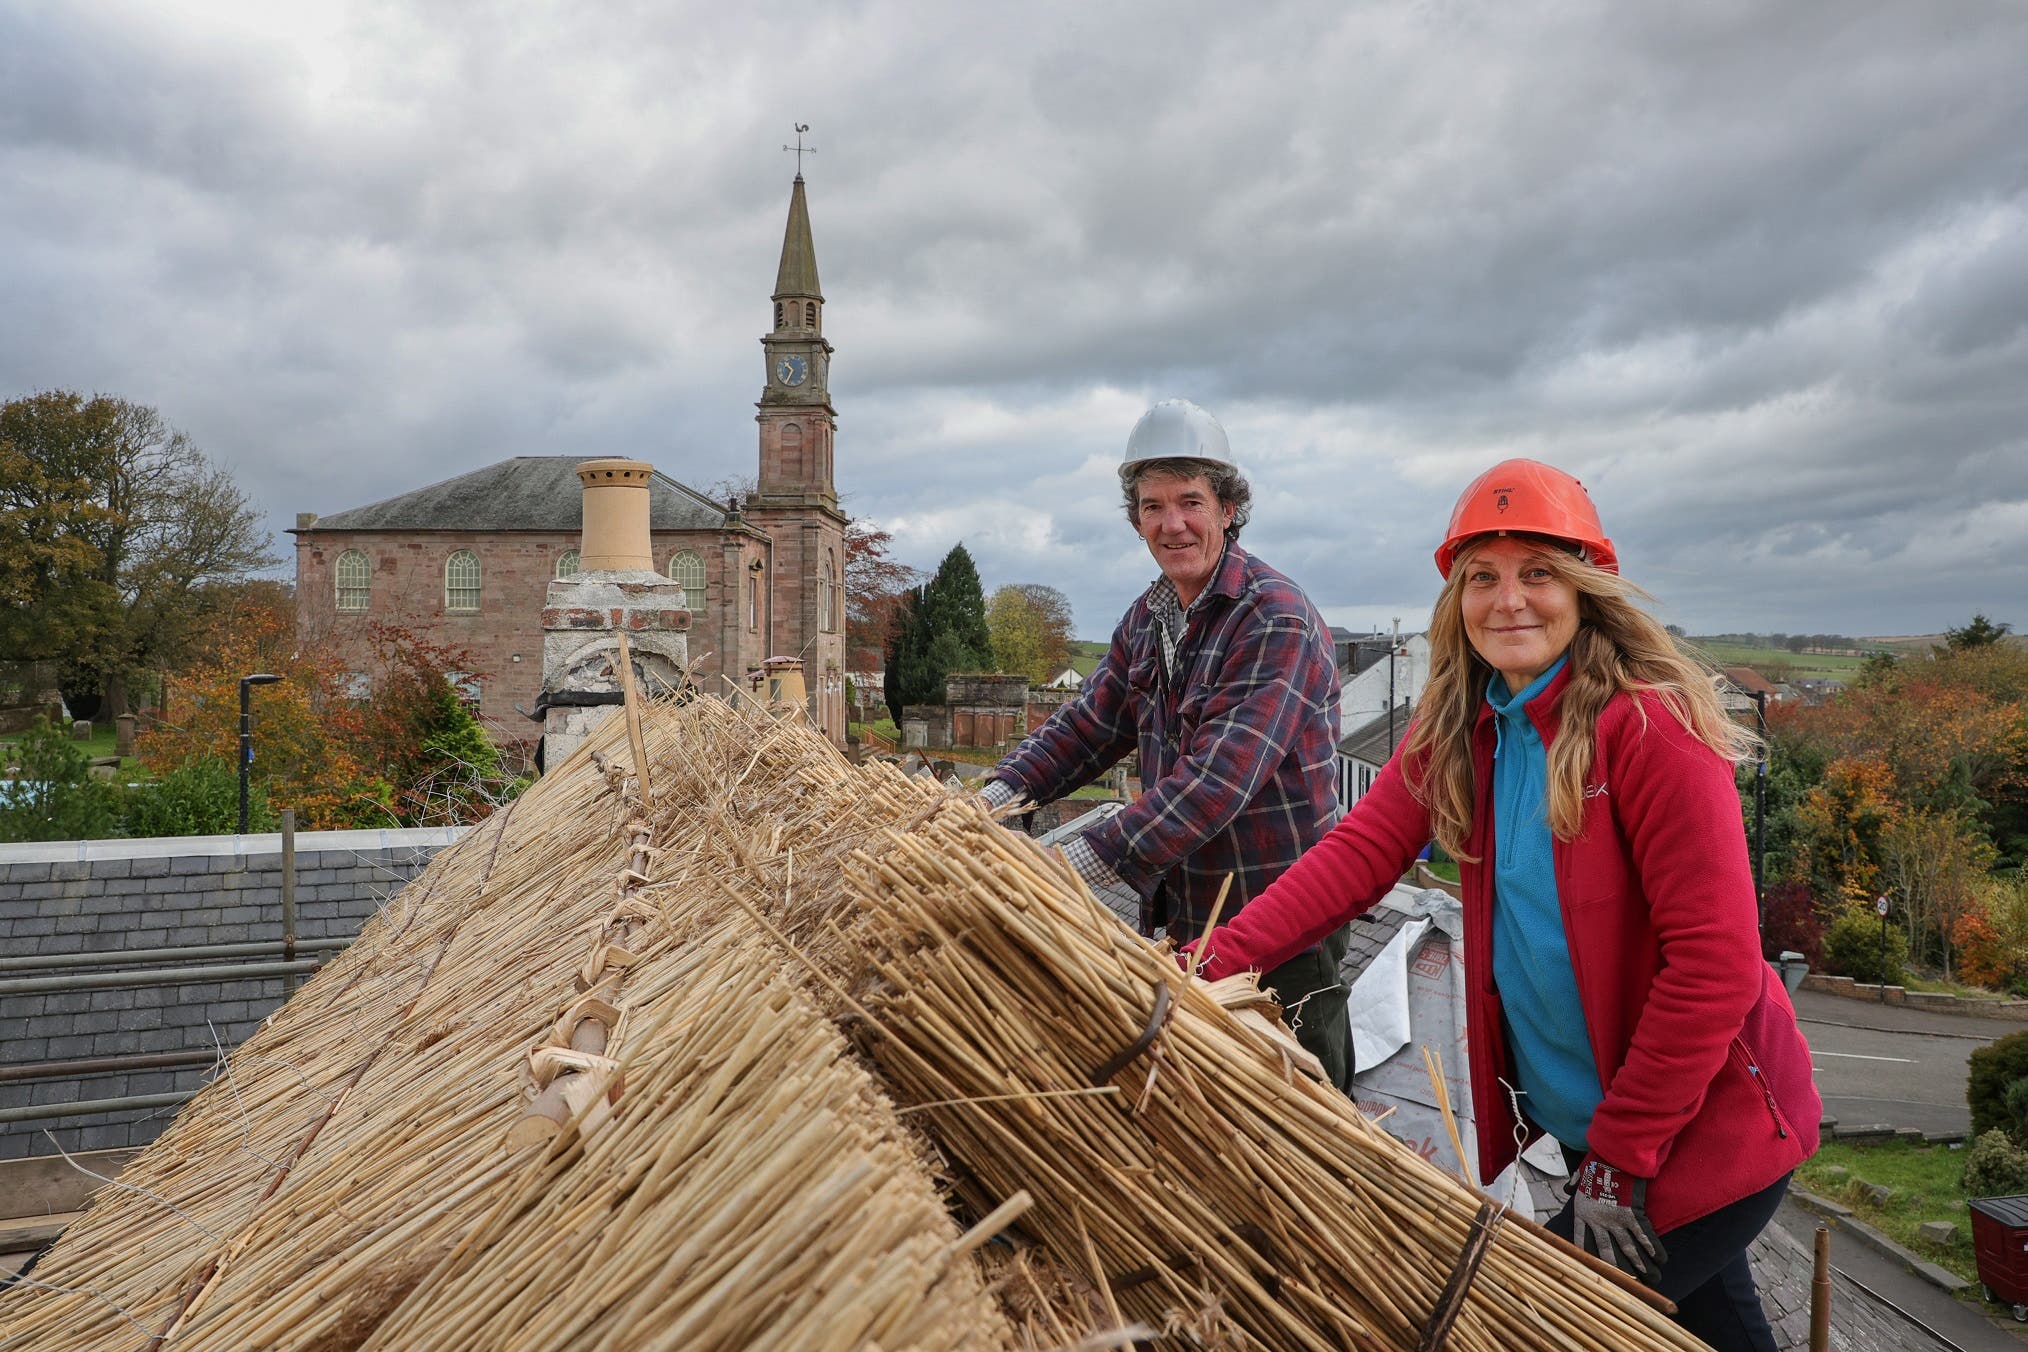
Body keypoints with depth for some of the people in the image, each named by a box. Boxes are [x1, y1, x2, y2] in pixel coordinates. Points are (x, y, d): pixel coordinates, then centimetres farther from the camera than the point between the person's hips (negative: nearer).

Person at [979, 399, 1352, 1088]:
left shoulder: (1277, 619, -20)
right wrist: (999, 793, -8)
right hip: (1182, 920, 8)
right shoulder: (1147, 618, 8)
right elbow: (1088, 722, 9)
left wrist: (1081, 862, -33)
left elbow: (1218, 778, -29)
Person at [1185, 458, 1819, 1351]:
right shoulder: (1458, 729, 0)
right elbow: (1360, 853, -9)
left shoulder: (1649, 725, -21)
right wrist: (1217, 962, -23)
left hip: (1704, 1134, -6)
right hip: (1571, 1114, 6)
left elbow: (1714, 957, -22)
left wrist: (1621, 1159, -19)